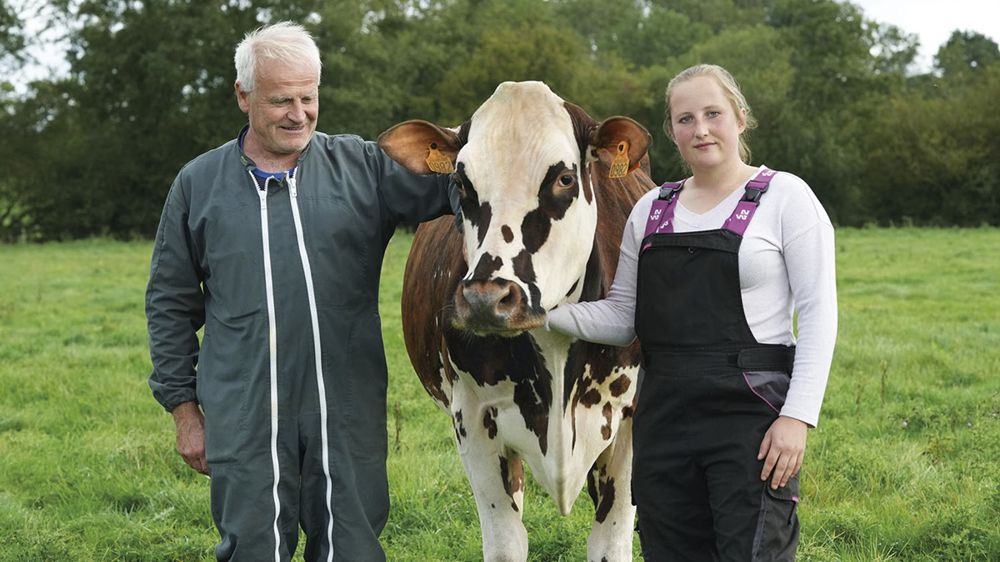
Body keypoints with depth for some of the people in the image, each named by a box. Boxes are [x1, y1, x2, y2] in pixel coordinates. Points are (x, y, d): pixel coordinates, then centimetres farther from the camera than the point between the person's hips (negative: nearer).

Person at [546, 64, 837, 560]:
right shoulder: (651, 209, 13)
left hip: (751, 418, -5)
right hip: (663, 416, 5)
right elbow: (622, 315, 13)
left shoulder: (784, 197, -1)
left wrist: (797, 417, -15)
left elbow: (818, 312, -6)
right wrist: (549, 312, -6)